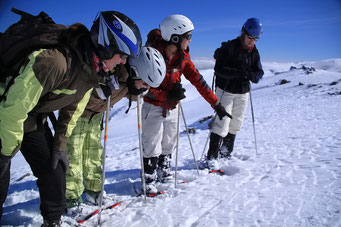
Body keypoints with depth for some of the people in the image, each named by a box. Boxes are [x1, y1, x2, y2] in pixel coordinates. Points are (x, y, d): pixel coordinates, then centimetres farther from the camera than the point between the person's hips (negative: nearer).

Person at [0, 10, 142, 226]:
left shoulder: (93, 67, -9)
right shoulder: (54, 61, -37)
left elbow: (72, 108, 3)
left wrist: (60, 144, 2)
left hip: (34, 118, 7)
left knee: (54, 168, 6)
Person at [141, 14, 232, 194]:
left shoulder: (183, 57, -4)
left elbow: (197, 80, -2)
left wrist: (216, 104, -4)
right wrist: (167, 96, -31)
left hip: (172, 108, 6)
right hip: (153, 107, -6)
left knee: (169, 144, 17)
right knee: (152, 146, 0)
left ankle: (164, 174, 37)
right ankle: (148, 180, 17)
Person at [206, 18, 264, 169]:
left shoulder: (254, 52, 6)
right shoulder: (229, 47, -12)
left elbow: (259, 73, 2)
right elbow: (218, 69, -19)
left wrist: (248, 74, -20)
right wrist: (236, 72, -33)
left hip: (243, 93, 6)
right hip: (226, 91, -6)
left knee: (236, 125, 13)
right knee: (222, 123, -12)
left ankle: (226, 153, 31)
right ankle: (212, 156, -7)